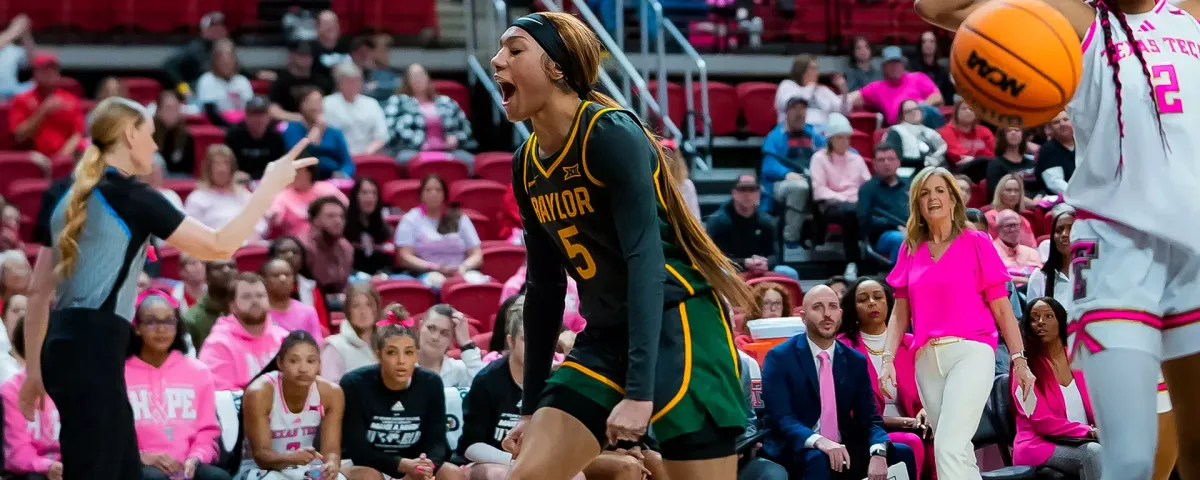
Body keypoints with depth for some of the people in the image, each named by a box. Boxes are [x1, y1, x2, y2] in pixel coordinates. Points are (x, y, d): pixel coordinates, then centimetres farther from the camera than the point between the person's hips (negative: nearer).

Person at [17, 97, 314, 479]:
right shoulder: (132, 197, -9)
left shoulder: (63, 195, 14)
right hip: (94, 351, -9)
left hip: (63, 347, 9)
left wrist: (34, 369, 21)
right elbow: (219, 246, -12)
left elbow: (39, 290, 16)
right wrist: (271, 185, -3)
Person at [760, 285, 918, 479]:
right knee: (818, 460, -37)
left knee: (902, 454, -15)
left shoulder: (856, 361, 9)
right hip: (795, 452, -5)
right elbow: (780, 418, -16)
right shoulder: (779, 358, -5)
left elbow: (869, 418, 3)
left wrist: (878, 452, -21)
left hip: (843, 450, 5)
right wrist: (818, 441, -36)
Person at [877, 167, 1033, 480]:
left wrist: (1019, 360, -6)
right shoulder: (910, 250, 12)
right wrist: (888, 359, 2)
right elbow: (900, 313, 14)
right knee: (960, 453, 10)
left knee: (949, 448, -19)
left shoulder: (976, 243, 1)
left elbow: (1001, 308, 1)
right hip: (927, 359, 5)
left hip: (970, 352, -5)